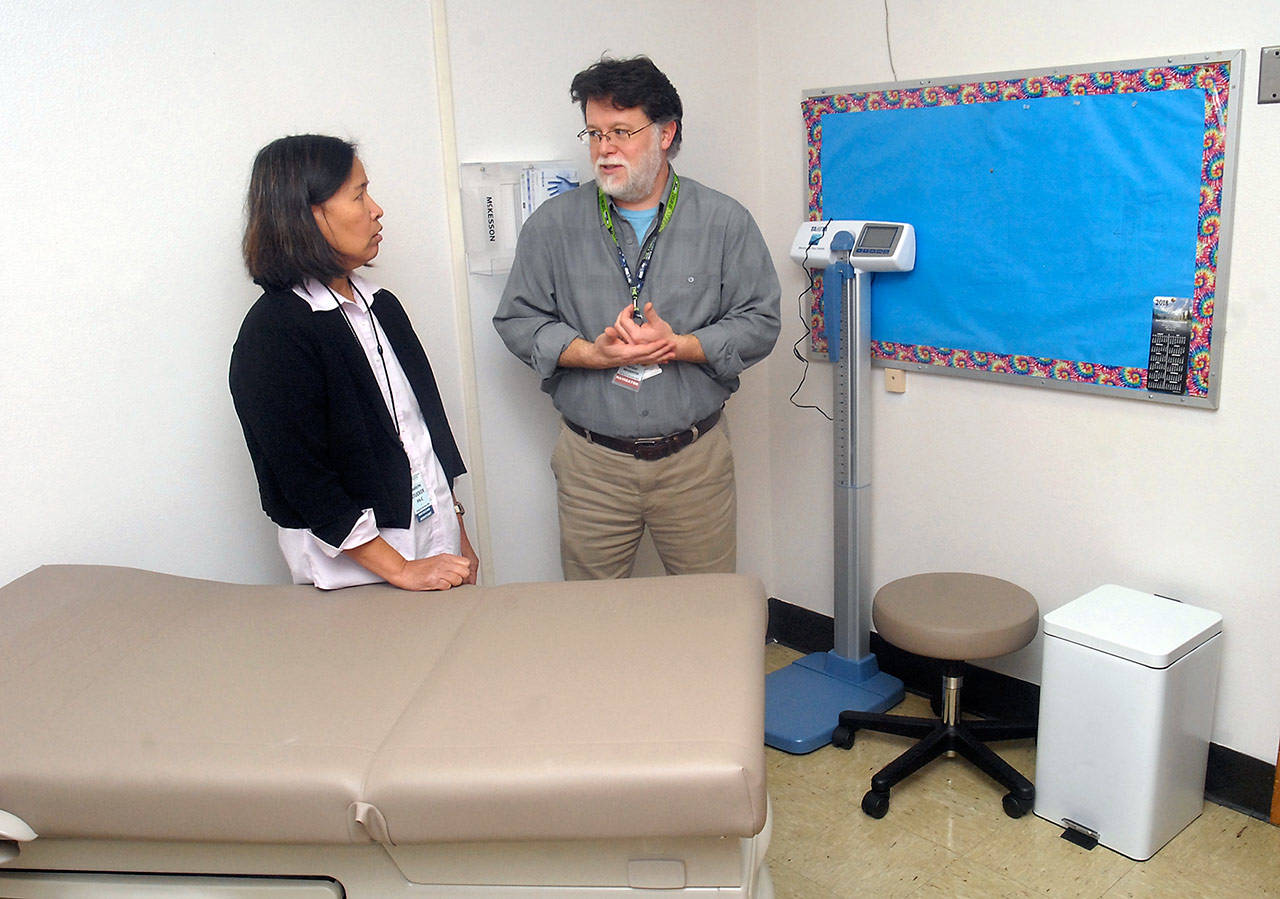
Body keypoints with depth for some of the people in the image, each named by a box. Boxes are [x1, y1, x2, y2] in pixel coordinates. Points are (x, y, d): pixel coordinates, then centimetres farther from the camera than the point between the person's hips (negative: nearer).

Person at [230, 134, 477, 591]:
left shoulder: (381, 305, 9)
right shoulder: (272, 331, -15)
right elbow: (304, 481, -17)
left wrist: (459, 535, 12)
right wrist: (401, 571, -16)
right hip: (355, 568, -6)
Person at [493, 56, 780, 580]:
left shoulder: (725, 221, 0)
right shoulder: (553, 224, 2)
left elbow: (759, 322, 0)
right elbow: (518, 319, 3)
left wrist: (678, 346, -16)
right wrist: (591, 353, -15)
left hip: (695, 459, 0)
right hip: (591, 462, 1)